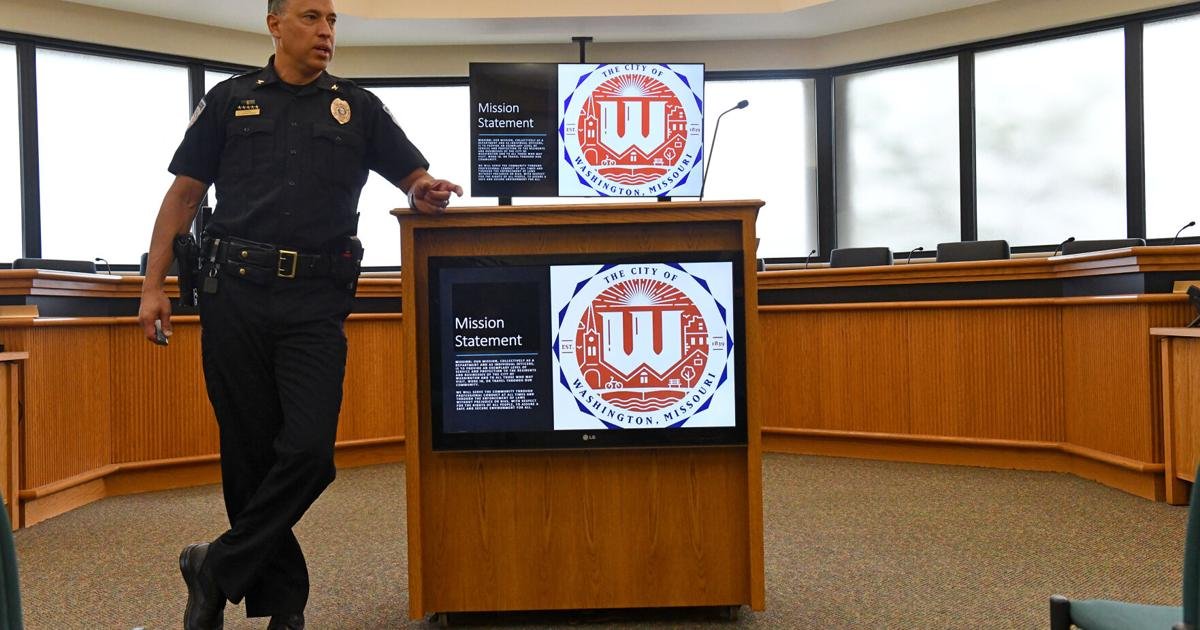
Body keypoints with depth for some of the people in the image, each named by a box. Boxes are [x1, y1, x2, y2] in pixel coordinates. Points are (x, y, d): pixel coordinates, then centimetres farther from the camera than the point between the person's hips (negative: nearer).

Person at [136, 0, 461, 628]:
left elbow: (416, 177, 14)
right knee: (249, 452, 5)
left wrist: (427, 192, -11)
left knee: (309, 450, -12)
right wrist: (153, 286, 2)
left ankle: (218, 567, 10)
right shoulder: (230, 100, 12)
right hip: (235, 294, 0)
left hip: (316, 301, 0)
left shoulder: (359, 108, 13)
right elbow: (183, 196, 10)